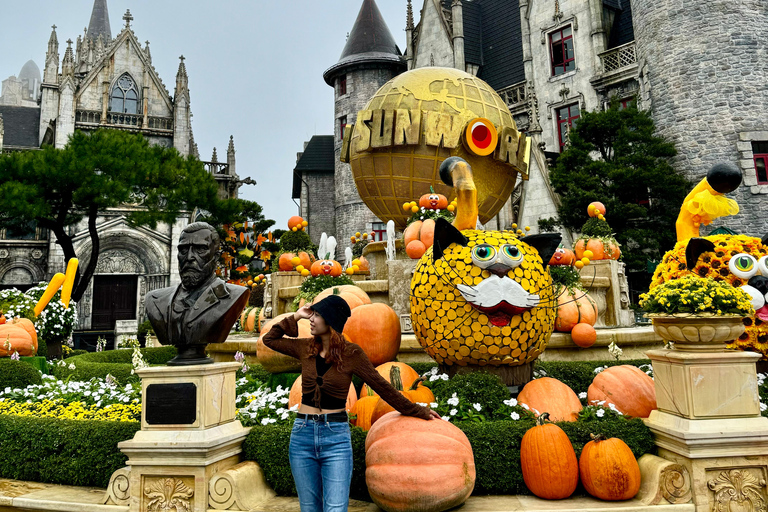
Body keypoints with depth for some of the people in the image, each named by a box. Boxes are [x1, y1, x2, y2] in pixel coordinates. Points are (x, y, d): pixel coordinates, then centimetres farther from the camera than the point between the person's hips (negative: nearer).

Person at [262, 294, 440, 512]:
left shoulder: (351, 353, -7)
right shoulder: (306, 348, 3)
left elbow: (381, 386, -1)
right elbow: (269, 339, 15)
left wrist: (418, 411, 3)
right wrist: (295, 317, 5)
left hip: (336, 438, -4)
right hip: (302, 434, 4)